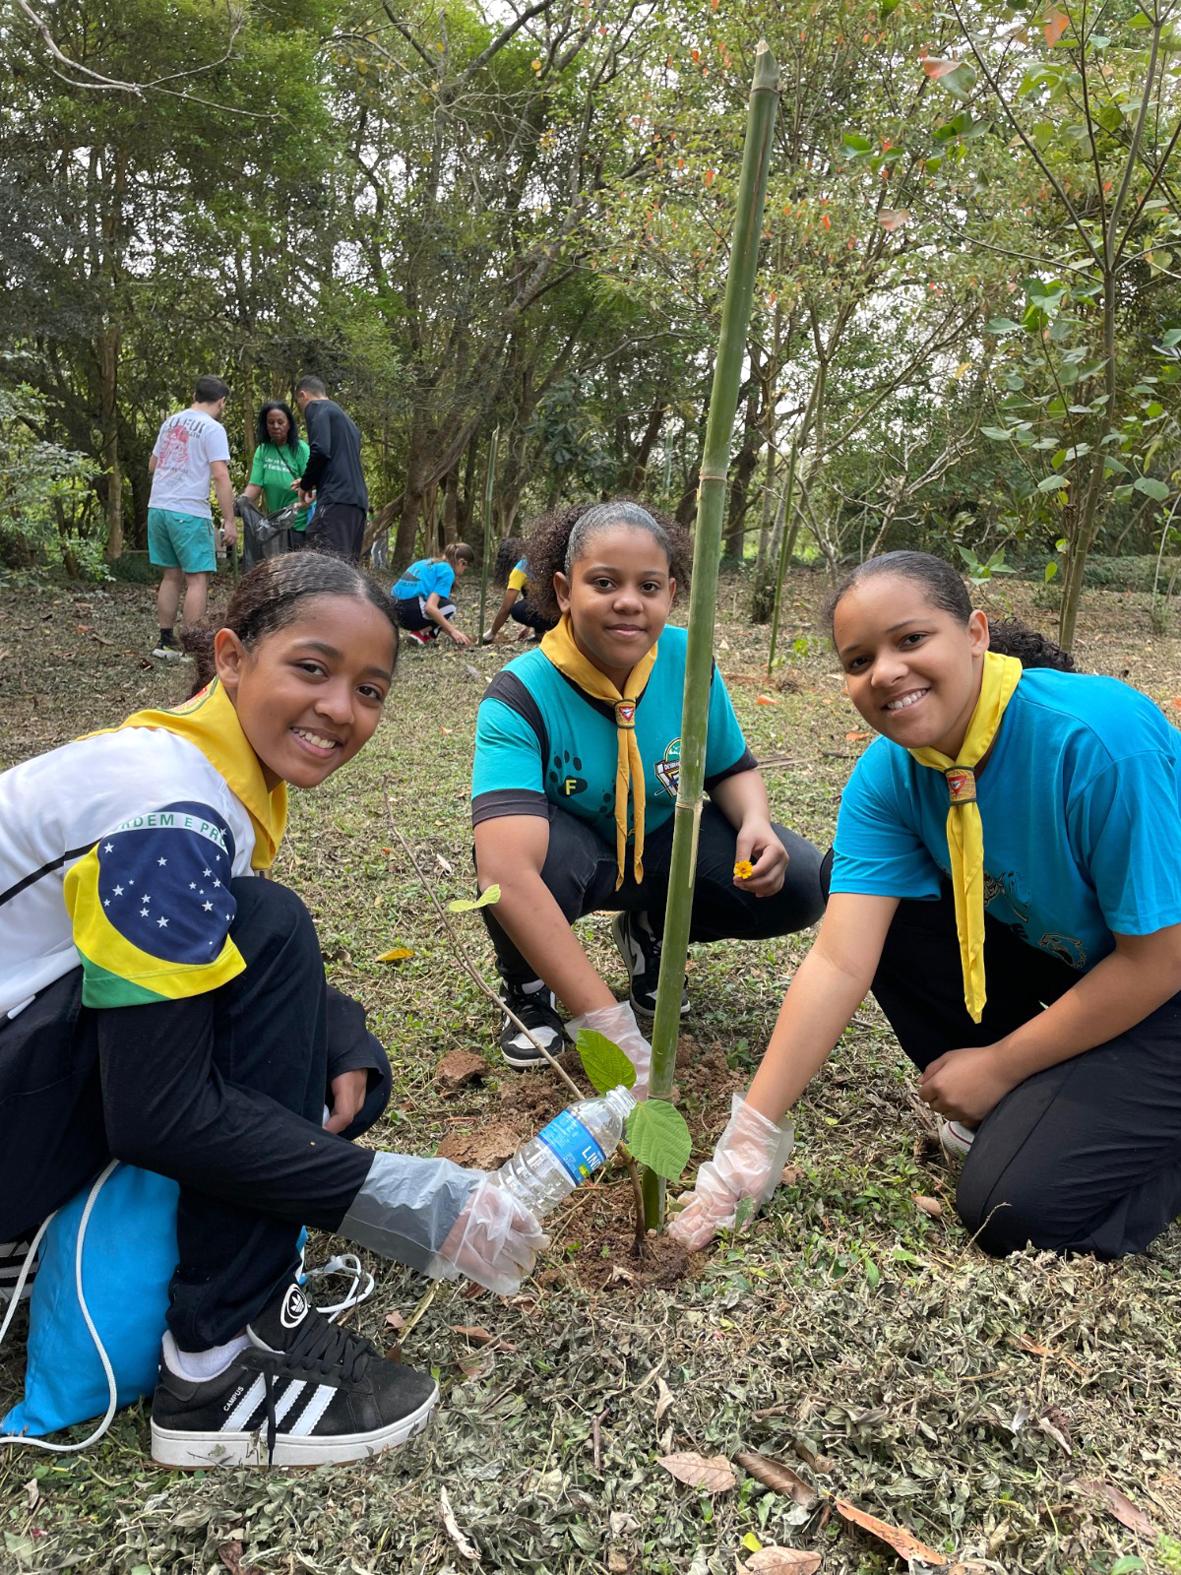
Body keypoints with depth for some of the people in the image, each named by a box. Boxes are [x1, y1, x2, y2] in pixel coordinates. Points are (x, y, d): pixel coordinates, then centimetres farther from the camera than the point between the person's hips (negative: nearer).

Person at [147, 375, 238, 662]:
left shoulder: (170, 422, 16)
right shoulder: (212, 428, -7)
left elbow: (152, 466, 25)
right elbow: (220, 476, -15)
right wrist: (229, 520, -14)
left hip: (157, 507, 7)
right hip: (188, 512, -7)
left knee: (172, 575, 14)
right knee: (197, 578, -3)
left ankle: (166, 643, 17)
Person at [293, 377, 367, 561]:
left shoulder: (317, 408, 4)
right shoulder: (346, 419, 30)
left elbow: (320, 450, -11)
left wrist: (305, 485, 3)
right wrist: (315, 485, 38)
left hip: (337, 499, -9)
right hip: (359, 501, 9)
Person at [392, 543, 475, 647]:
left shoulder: (428, 563, 24)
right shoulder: (447, 571, -3)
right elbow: (430, 607, -17)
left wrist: (453, 632, 28)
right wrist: (453, 631, -12)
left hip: (395, 609, 9)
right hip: (409, 610, -9)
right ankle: (420, 634, -4)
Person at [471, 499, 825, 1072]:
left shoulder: (688, 661, -17)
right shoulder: (520, 695, -30)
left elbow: (733, 768, 3)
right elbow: (507, 874, -45)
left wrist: (755, 825, -24)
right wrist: (613, 1029, -52)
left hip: (663, 841, 4)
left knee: (796, 884, -18)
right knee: (542, 846, -38)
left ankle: (651, 933, 12)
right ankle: (525, 987, -4)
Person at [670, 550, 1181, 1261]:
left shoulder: (1102, 739, -32)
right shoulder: (888, 775, -15)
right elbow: (840, 963, -21)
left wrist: (1000, 1065, -14)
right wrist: (752, 1136, -26)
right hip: (1051, 948, 6)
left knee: (1016, 1207, -18)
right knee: (876, 899, -11)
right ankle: (1012, 1102, 5)